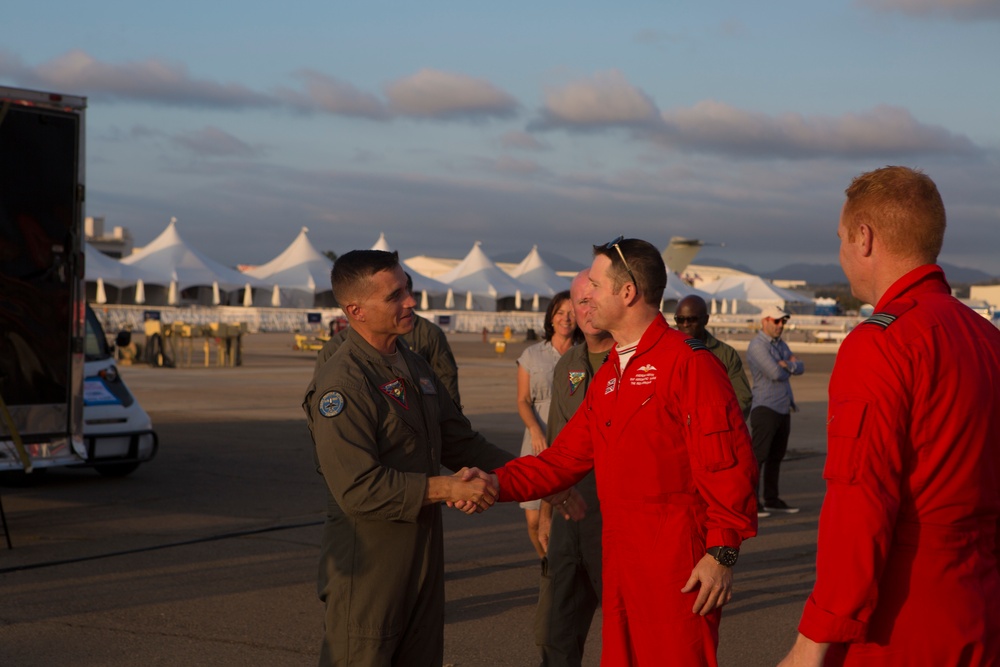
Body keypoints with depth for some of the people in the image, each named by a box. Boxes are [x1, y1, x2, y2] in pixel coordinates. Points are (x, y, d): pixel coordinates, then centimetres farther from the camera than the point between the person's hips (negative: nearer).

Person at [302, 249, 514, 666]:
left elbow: (460, 440, 19)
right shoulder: (341, 384, -18)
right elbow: (359, 489, -25)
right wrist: (446, 488, -22)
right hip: (367, 567, -9)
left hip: (422, 557, 9)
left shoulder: (416, 368, 13)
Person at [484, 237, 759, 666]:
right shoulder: (607, 376, 16)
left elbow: (728, 465, -16)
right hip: (620, 565, 8)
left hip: (677, 567, -8)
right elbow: (565, 458, 14)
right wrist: (498, 482, 0)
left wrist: (721, 553, -18)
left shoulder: (688, 363, -12)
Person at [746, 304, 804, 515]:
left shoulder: (780, 344, 18)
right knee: (758, 456, -10)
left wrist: (788, 365, -12)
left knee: (776, 457, 12)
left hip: (783, 409, 9)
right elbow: (776, 373, -21)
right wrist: (790, 366, 0)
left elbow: (800, 368, 10)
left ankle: (771, 500, 19)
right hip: (766, 408, -9)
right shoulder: (757, 345, -11)